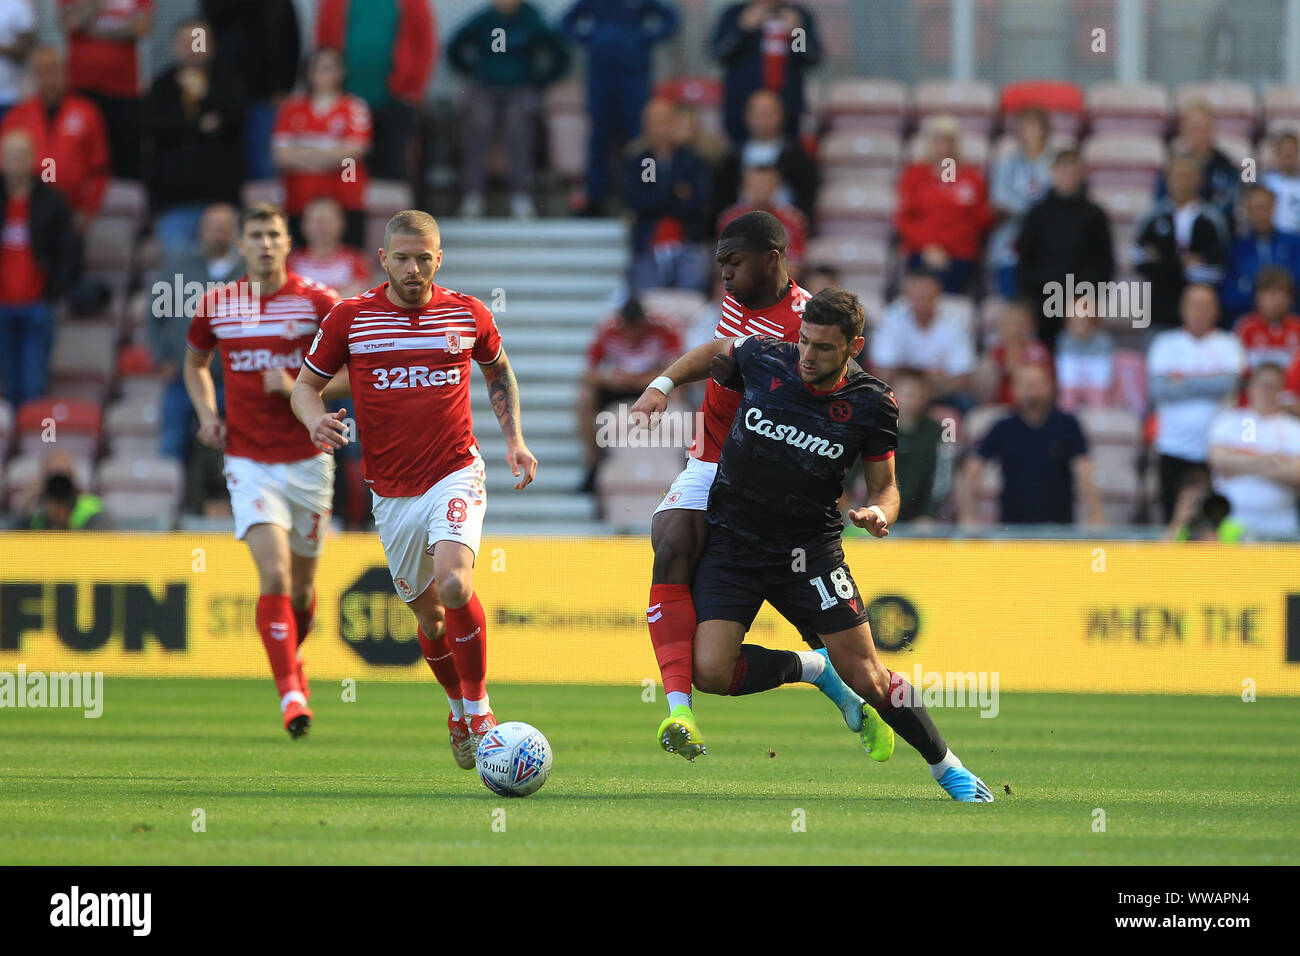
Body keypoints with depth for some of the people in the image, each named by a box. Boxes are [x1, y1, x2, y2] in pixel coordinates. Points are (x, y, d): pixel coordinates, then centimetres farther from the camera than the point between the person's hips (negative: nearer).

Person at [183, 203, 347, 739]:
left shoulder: (317, 302, -6)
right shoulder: (215, 306, 1)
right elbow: (195, 363, 20)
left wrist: (300, 388, -17)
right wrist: (207, 414, 3)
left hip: (307, 461, 0)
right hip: (249, 462, 0)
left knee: (302, 584, 12)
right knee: (274, 574, -18)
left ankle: (292, 657, 42)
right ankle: (291, 694, -19)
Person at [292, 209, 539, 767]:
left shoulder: (469, 315, 0)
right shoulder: (350, 319, -3)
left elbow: (498, 370, 19)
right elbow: (306, 383, 7)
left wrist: (514, 440, 9)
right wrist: (315, 419, -16)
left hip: (455, 475, -2)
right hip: (391, 492, 2)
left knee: (454, 585, -25)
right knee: (427, 612, 9)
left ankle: (478, 710, -8)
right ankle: (459, 710, 36)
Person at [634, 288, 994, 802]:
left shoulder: (873, 404, -11)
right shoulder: (763, 358, -10)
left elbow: (884, 484, 1)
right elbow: (713, 354, 13)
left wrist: (878, 512, -21)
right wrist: (661, 384, 0)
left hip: (811, 548, -1)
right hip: (732, 543, 1)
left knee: (866, 676, -8)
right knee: (711, 672, -18)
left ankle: (948, 768, 14)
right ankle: (811, 668, 10)